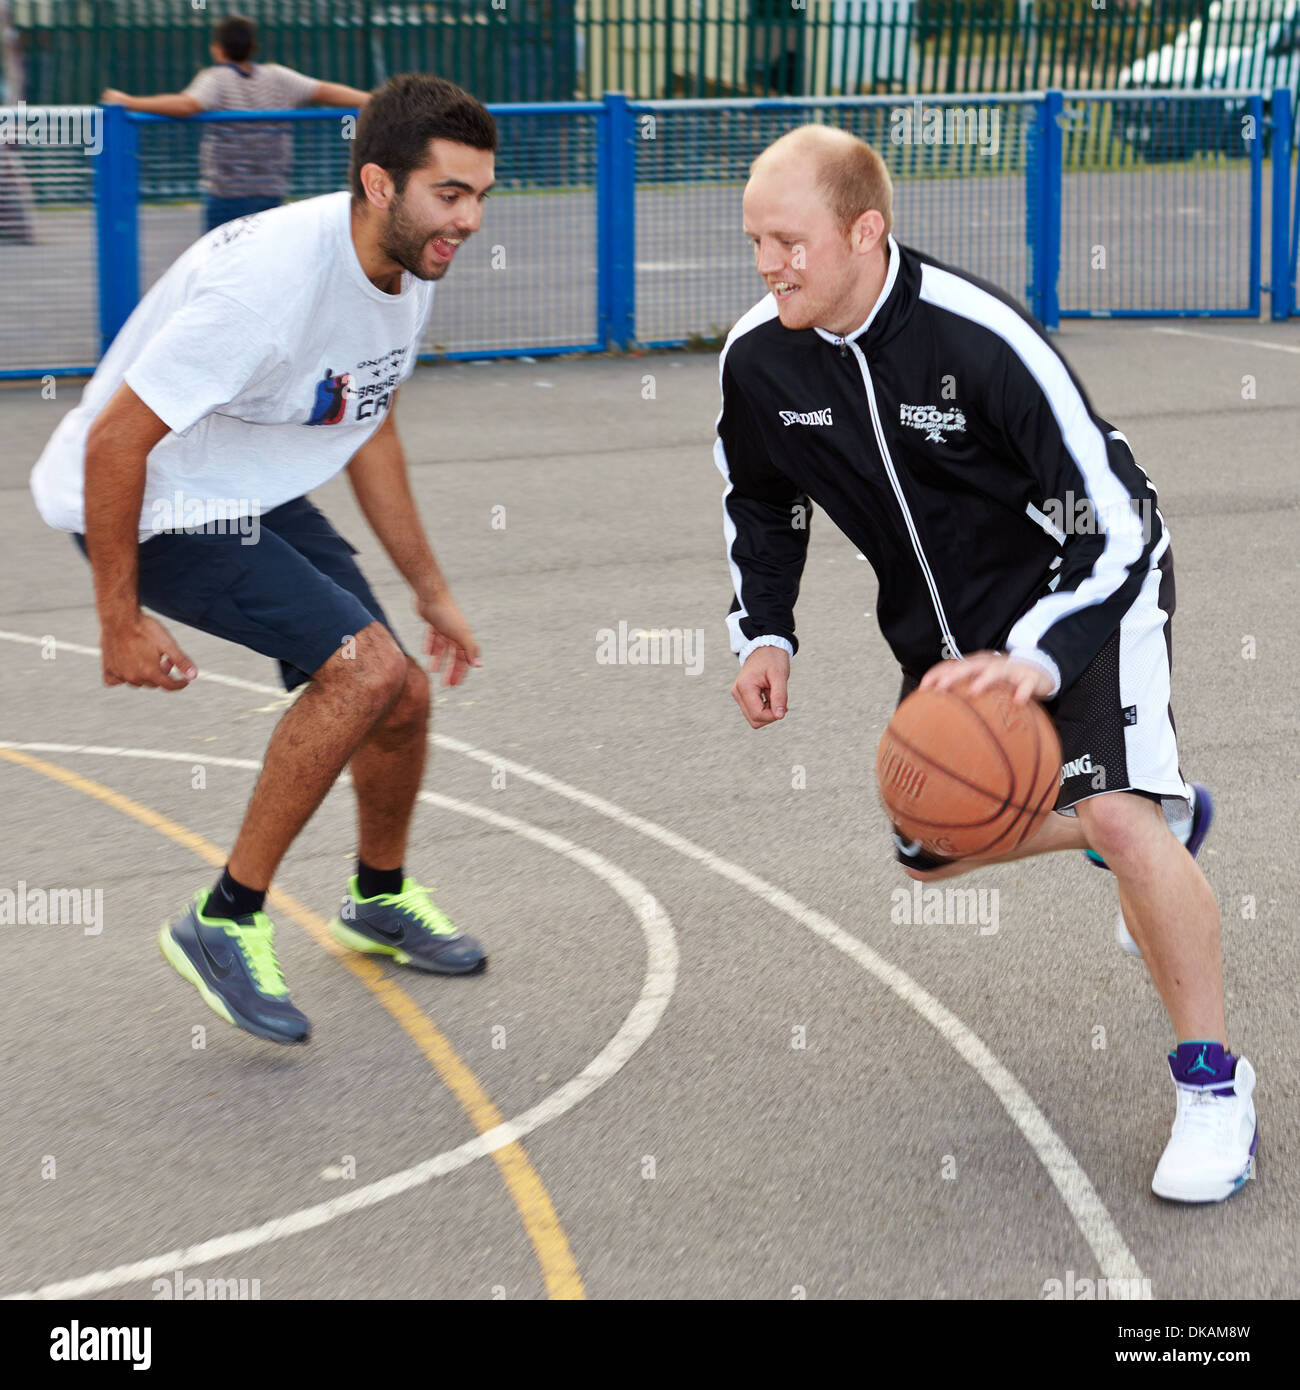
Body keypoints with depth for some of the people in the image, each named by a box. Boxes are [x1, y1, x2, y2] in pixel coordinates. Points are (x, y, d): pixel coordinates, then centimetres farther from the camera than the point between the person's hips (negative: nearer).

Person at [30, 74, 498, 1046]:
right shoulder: (268, 281, -33)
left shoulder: (409, 270, -4)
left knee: (401, 697, 6)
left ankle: (380, 899, 36)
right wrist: (121, 622, -22)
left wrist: (431, 590, 16)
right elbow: (114, 441, -28)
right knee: (367, 668, -22)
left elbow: (368, 427, 13)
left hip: (260, 495, 8)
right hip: (154, 505, -8)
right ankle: (225, 925, -9)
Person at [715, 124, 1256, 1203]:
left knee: (1122, 821, -26)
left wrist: (1038, 661, -45)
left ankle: (1214, 1086, -7)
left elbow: (1110, 525, -32)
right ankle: (1162, 822, 43)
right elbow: (759, 502, 9)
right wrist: (764, 635, -4)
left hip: (1085, 590, -7)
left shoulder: (981, 339, -32)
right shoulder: (758, 359, -13)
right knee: (934, 850, 16)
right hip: (942, 623, 7)